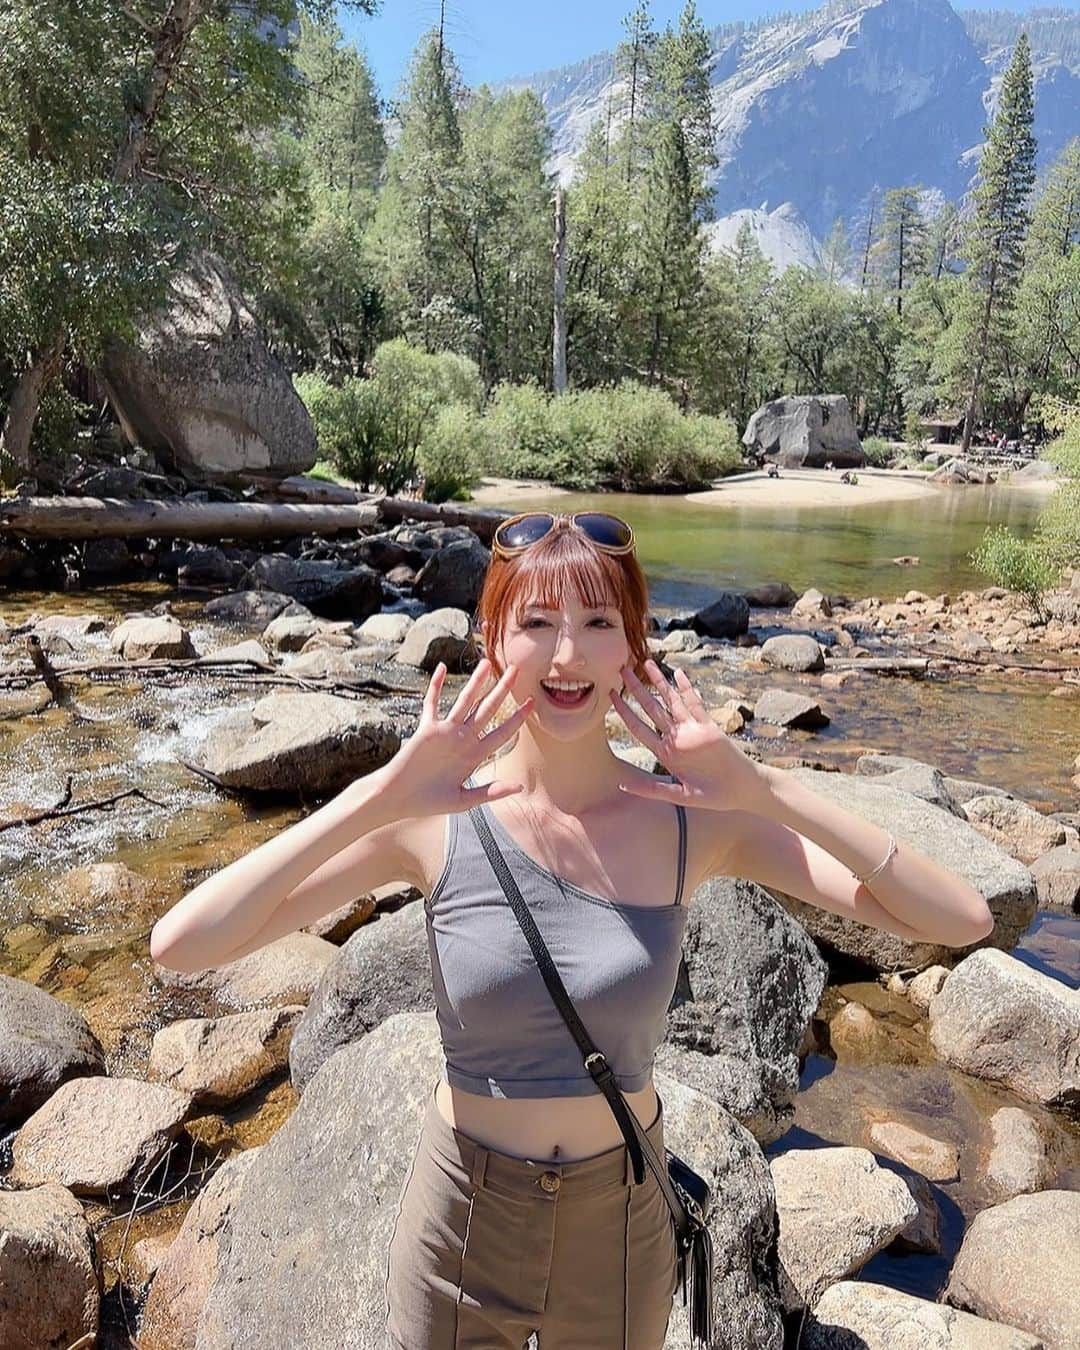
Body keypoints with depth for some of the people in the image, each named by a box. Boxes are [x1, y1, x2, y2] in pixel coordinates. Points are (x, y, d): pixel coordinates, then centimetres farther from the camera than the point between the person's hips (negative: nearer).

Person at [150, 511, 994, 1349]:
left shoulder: (695, 820, -16)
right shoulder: (434, 825, -19)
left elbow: (961, 921, -19)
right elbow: (180, 946, -27)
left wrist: (766, 792, -30)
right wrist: (379, 798, -34)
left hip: (621, 1224, 1)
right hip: (461, 1223, 0)